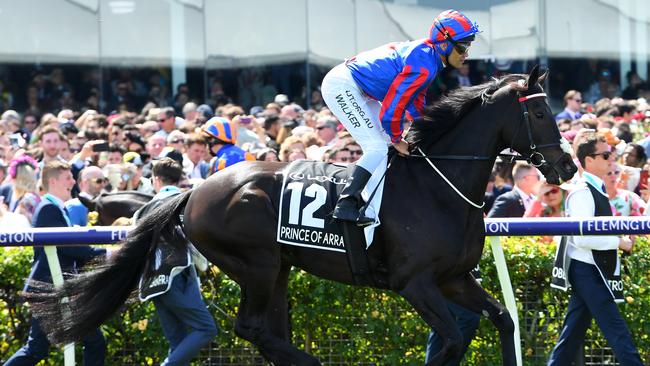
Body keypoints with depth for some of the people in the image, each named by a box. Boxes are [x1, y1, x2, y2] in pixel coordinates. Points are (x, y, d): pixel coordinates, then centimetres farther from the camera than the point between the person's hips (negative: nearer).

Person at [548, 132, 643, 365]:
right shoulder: (583, 192, -15)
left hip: (588, 271, 10)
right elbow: (581, 238, -24)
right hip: (587, 270, -10)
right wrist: (619, 242, -17)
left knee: (573, 333, 11)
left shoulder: (596, 190, 16)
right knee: (617, 331, -11)